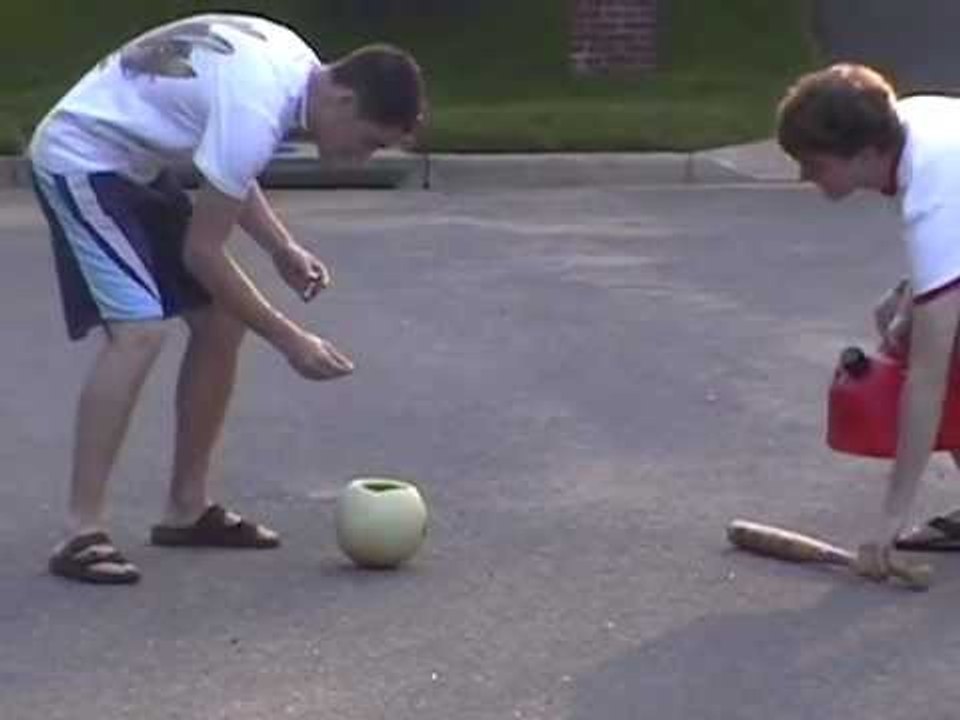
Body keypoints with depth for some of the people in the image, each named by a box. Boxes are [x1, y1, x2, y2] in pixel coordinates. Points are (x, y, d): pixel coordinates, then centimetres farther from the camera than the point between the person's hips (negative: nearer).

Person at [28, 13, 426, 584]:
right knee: (140, 329, -24)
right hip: (83, 159, -10)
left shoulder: (295, 65, -2)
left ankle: (187, 510, 16)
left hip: (134, 162, 10)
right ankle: (82, 536, -21)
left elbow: (229, 172, 14)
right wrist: (291, 340, -18)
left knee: (221, 320, 7)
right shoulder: (257, 110, -30)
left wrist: (282, 249, 1)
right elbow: (202, 252, -25)